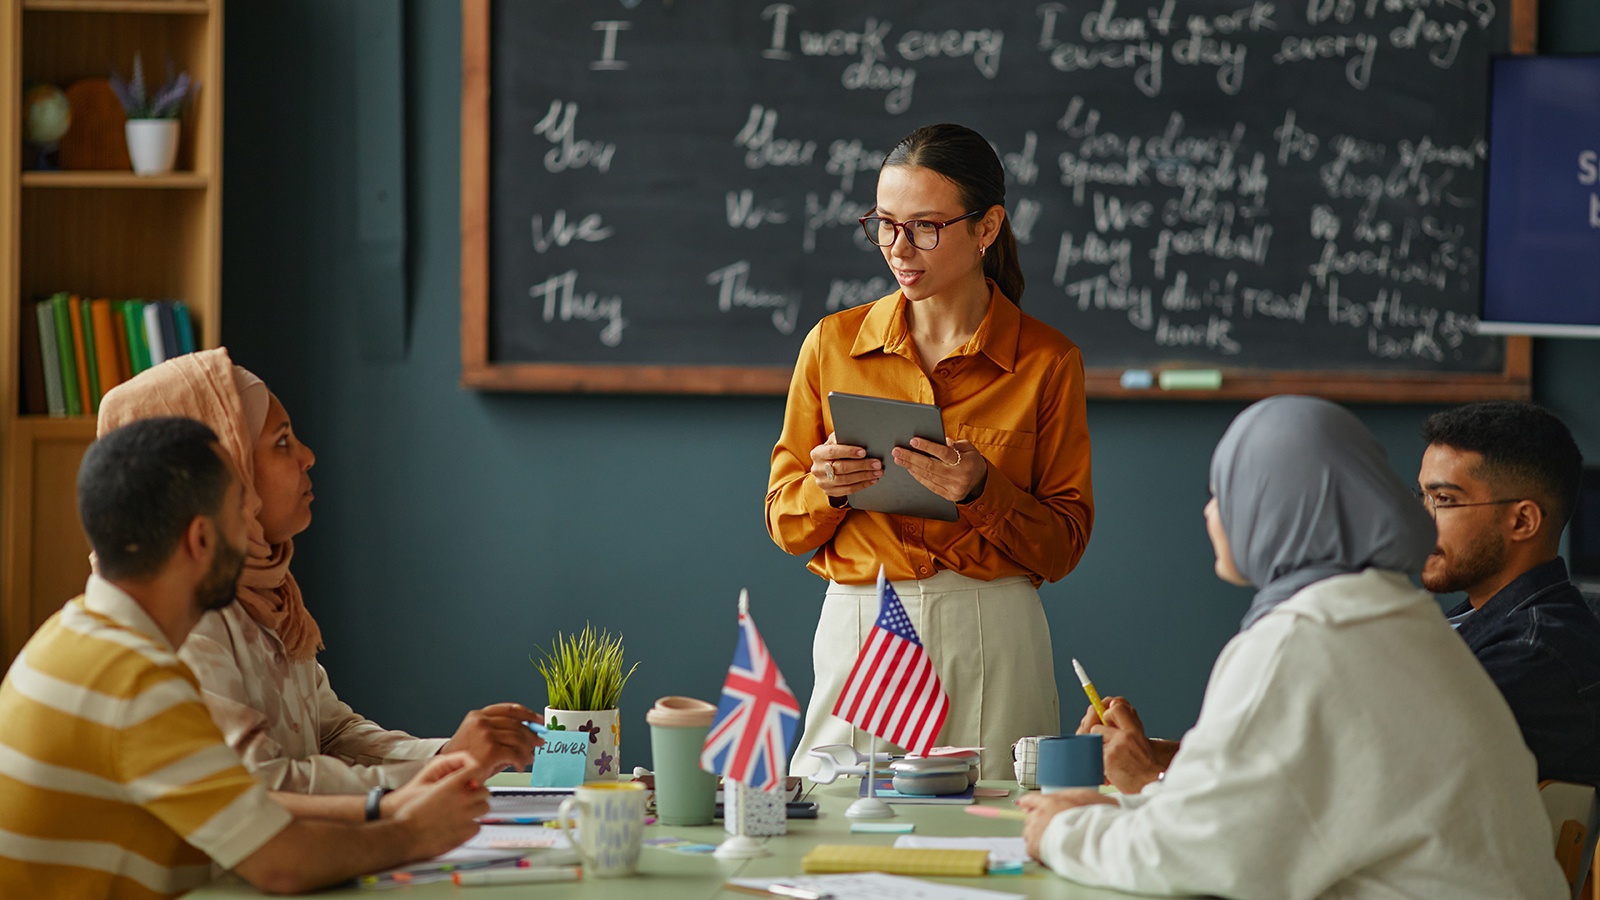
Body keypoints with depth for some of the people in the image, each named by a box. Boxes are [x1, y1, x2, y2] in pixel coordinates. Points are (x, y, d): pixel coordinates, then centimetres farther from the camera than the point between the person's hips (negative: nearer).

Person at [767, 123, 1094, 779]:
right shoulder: (833, 344, 6)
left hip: (992, 636, -1)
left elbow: (1063, 546, 0)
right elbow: (785, 523, 10)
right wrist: (826, 490, -11)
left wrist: (980, 491, -16)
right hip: (857, 627, 1)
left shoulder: (1047, 361, 1)